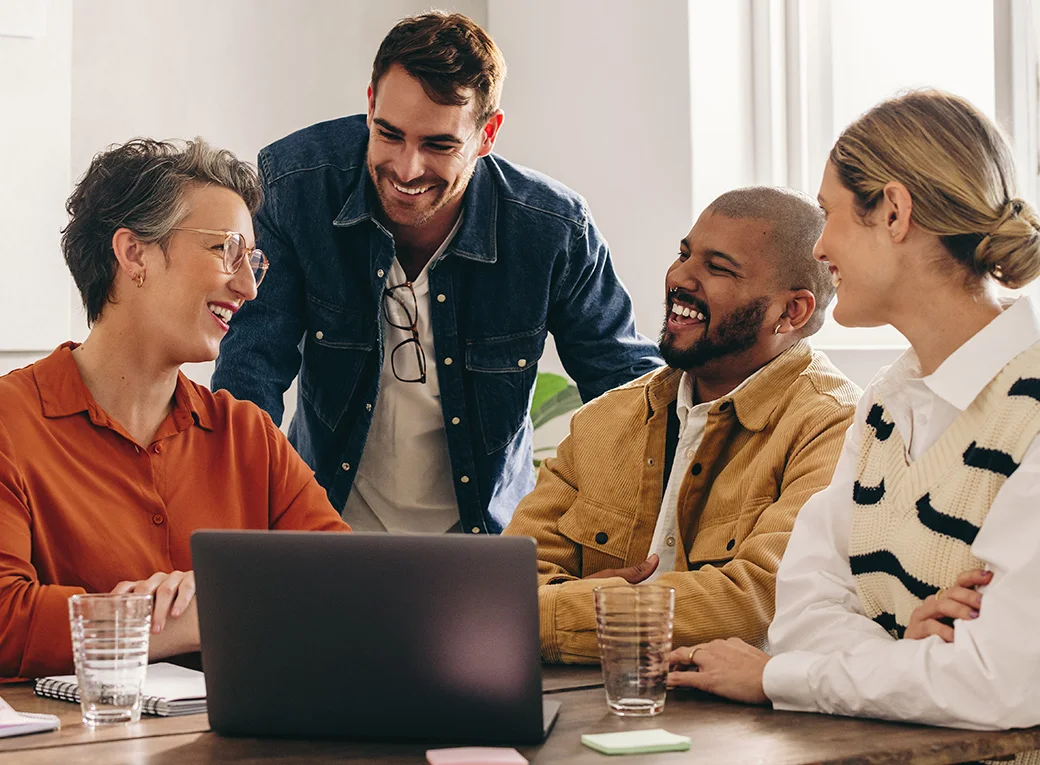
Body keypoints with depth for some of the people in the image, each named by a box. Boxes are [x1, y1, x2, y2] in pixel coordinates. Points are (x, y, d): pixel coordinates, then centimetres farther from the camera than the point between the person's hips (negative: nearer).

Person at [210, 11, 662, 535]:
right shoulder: (292, 185, -12)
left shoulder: (556, 231, -13)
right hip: (328, 514, -1)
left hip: (482, 531, 1)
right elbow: (253, 363, -10)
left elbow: (627, 383, -1)